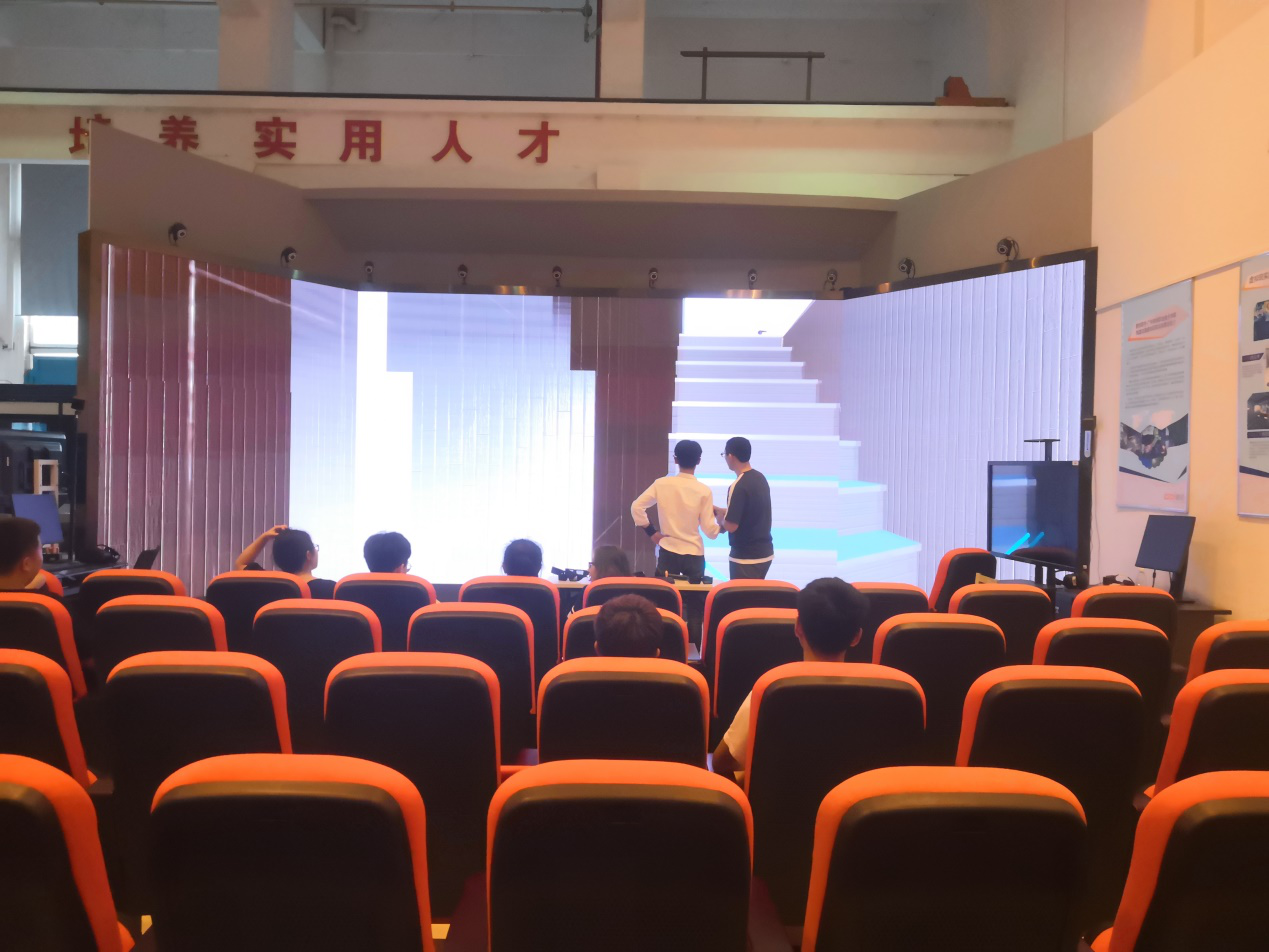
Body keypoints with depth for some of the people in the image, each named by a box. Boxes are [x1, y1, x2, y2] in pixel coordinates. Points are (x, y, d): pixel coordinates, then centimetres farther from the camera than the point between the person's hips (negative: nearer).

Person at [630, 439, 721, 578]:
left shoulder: (661, 484, -4)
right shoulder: (704, 491, -8)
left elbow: (636, 507, -2)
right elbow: (710, 530, -7)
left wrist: (651, 532, 5)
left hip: (668, 552, 1)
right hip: (694, 554, -1)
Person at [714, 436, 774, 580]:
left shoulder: (738, 486, -21)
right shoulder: (760, 478, 6)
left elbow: (731, 526, -20)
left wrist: (720, 516, 0)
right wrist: (721, 510, 19)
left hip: (746, 557, -9)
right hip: (764, 552, 9)